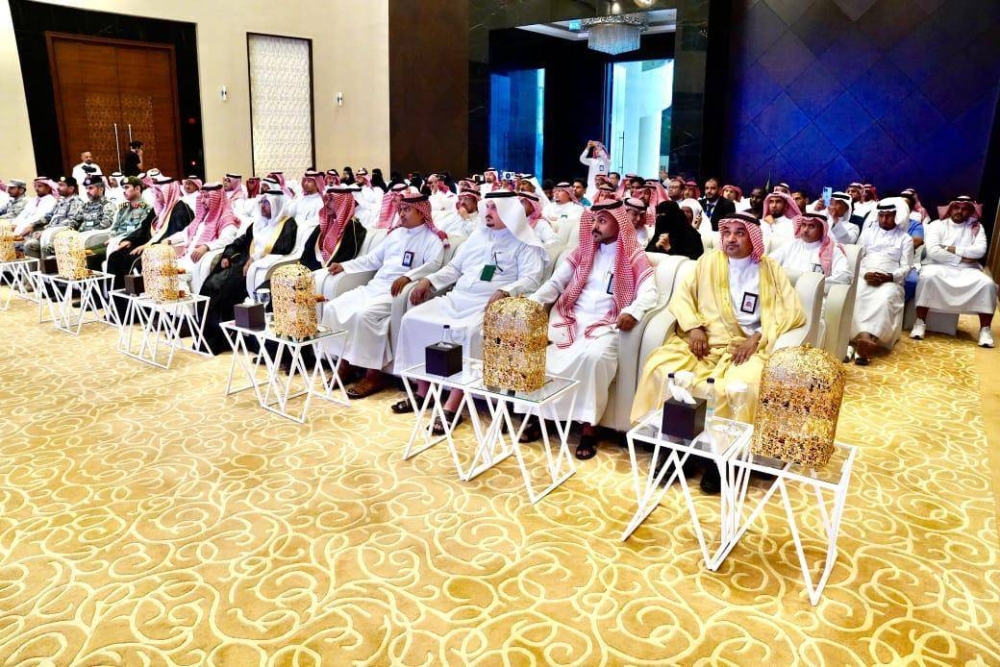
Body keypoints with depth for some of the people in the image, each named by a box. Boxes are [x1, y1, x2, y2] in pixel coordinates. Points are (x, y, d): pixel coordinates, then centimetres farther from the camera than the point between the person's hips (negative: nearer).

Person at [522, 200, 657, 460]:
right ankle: (541, 414, -6)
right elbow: (555, 283, 12)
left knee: (595, 355, -35)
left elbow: (649, 292, -7)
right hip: (571, 319, 4)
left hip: (605, 324, -3)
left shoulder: (634, 256, 6)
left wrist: (634, 311, -29)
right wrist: (530, 302, -6)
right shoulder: (583, 251, 17)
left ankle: (589, 426, -23)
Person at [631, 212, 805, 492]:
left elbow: (793, 312, 2)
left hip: (746, 347, -2)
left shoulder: (770, 269, 11)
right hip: (703, 341, 2)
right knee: (661, 368, -27)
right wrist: (693, 327, -8)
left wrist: (758, 338, -12)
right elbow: (682, 294, 11)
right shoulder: (709, 261, 16)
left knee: (739, 387, -35)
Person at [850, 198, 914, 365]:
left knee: (885, 300, -37)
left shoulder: (905, 238, 17)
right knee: (855, 297, -35)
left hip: (890, 280, -1)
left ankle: (865, 342, -50)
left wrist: (889, 277, -14)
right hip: (865, 277, 1)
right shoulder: (868, 232, 22)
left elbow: (906, 266, 8)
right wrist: (864, 273, -9)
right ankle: (864, 339, -48)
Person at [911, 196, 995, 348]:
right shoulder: (937, 225, 4)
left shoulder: (976, 227, 12)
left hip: (966, 270, 3)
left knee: (988, 283, -25)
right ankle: (920, 322, -28)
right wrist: (961, 258, -9)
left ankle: (985, 329, -15)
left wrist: (951, 249, -10)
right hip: (939, 266, -3)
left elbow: (980, 251, -5)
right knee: (927, 277, -37)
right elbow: (932, 251, -11)